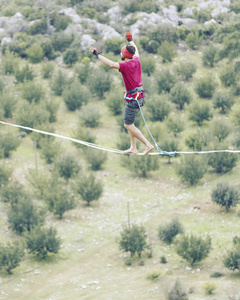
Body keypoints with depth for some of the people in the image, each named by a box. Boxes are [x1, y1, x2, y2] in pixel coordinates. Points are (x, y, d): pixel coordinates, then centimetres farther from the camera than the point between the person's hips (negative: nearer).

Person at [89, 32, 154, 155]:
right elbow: (136, 51, 27)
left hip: (133, 98, -9)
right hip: (140, 96, 9)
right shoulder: (136, 61, 5)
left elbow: (111, 64, -32)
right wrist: (130, 40, 44)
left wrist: (97, 54, -25)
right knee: (129, 123, 19)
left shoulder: (125, 66, -19)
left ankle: (148, 145, -4)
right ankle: (133, 148, 21)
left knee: (128, 125, 0)